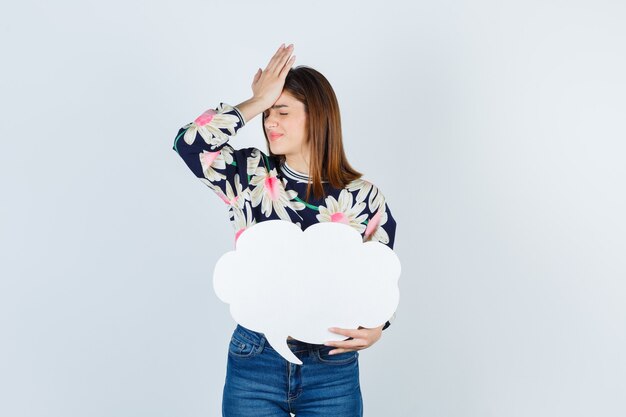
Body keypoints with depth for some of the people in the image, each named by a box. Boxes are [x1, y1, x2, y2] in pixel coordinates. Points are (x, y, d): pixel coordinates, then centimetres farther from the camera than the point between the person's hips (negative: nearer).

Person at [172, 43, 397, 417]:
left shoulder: (364, 197, -3)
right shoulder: (250, 176, -1)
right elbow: (189, 144, -16)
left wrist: (375, 328, -16)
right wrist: (256, 102, -13)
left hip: (333, 370, 0)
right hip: (255, 361, 1)